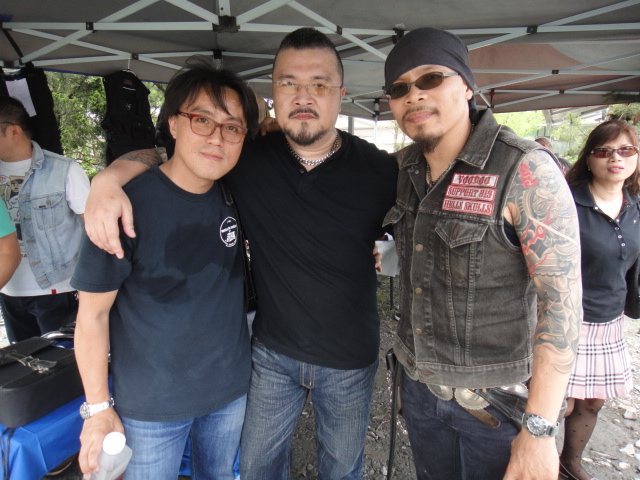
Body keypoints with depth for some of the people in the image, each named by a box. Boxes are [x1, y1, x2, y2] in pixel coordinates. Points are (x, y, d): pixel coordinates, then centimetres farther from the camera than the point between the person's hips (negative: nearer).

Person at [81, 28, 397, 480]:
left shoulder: (379, 170, -15)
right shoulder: (249, 158, -12)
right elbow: (160, 154, -2)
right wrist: (111, 175, -20)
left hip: (351, 358, 0)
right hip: (273, 351, 1)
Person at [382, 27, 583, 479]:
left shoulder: (525, 171, -19)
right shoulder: (405, 166, -1)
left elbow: (562, 299, -19)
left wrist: (539, 429, -19)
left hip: (494, 397, -5)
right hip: (418, 382, 6)